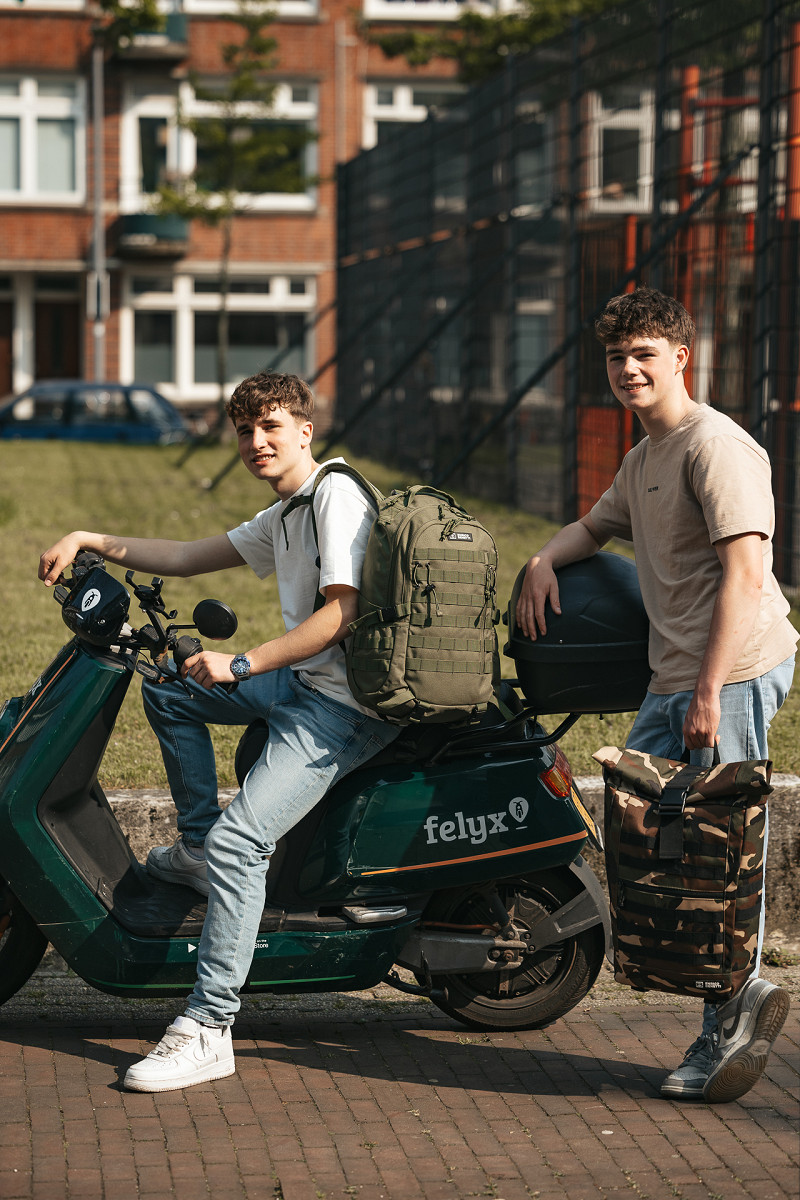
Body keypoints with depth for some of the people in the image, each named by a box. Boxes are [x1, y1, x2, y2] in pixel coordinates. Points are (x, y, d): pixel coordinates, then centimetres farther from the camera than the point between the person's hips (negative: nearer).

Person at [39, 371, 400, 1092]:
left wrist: (241, 665, -23)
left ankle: (208, 1030, -24)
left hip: (345, 706, -11)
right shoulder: (283, 518, 19)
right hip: (303, 682, 11)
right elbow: (187, 557, 25)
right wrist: (90, 540, 16)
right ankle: (197, 848, 21)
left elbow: (341, 612, -22)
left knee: (238, 839, -24)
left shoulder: (337, 496, -12)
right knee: (167, 689, 23)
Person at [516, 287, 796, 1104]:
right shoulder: (643, 459, 22)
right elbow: (595, 527, 40)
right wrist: (543, 560, 17)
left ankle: (727, 1024, 0)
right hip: (670, 676, 10)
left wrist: (710, 690, -23)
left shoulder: (715, 446, -9)